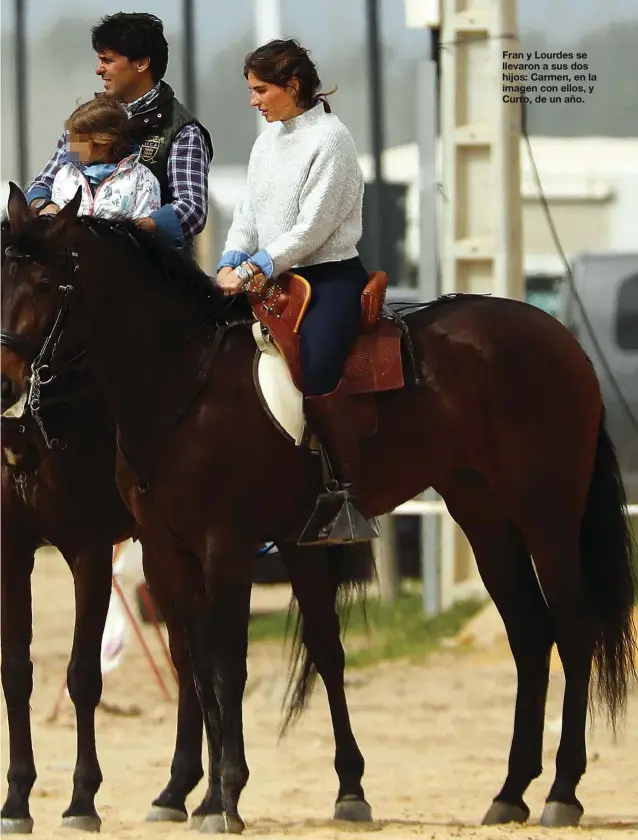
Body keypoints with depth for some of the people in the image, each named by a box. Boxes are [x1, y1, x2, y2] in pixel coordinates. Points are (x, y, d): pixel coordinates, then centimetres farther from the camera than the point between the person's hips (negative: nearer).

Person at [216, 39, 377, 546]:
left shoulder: (329, 139, -10)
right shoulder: (268, 141, 14)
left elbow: (312, 227, -16)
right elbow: (248, 214, 15)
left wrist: (254, 269, -19)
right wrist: (231, 265, -3)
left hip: (331, 276, -8)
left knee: (316, 373, -29)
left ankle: (350, 499, -21)